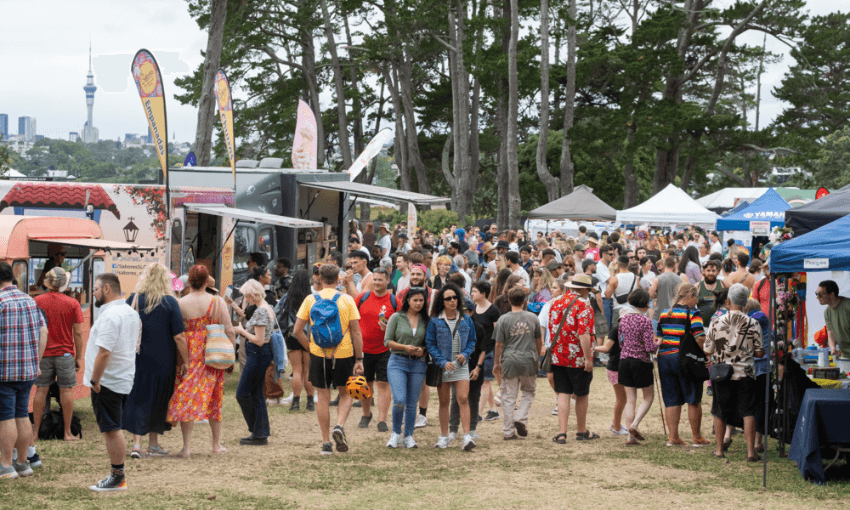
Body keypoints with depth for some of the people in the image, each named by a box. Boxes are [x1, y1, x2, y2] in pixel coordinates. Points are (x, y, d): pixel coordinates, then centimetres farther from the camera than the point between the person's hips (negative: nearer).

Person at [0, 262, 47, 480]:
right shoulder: (30, 301, 10)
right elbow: (43, 332, 12)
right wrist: (37, 363, 16)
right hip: (28, 370, 7)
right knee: (22, 416, 13)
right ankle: (24, 463, 17)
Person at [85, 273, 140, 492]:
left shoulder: (109, 316, -19)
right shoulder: (131, 313, 12)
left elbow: (104, 352, -26)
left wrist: (94, 381, -18)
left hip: (107, 383, -10)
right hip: (124, 380, 10)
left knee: (111, 430, -3)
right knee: (114, 429, 14)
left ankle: (117, 478, 1)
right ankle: (117, 477, 17)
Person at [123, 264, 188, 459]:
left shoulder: (133, 299, 0)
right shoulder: (170, 302, -9)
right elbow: (178, 336, -11)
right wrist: (185, 361, -1)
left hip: (136, 360, 2)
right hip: (162, 361, -2)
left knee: (137, 399, 6)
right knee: (158, 401, 12)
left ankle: (137, 442, -7)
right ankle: (153, 444, 22)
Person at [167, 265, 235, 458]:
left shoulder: (179, 304, -4)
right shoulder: (217, 302, -2)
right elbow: (229, 331, -3)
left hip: (187, 356, -1)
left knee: (186, 399, 3)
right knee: (214, 399, 14)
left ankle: (187, 446, -2)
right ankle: (217, 444, 23)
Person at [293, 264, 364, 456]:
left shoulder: (310, 299, 0)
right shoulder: (347, 300, -4)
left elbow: (297, 331, -3)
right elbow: (356, 332, -7)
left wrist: (310, 347, 10)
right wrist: (359, 360, -3)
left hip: (319, 355, 1)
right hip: (344, 354, -1)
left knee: (323, 398, 10)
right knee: (346, 394, 16)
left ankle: (326, 443, 10)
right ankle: (340, 426, -9)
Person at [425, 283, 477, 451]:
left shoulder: (466, 320, 6)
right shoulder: (435, 321, -1)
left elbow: (472, 340, 13)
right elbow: (430, 344, -3)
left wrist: (466, 354, -7)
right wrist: (443, 362, -13)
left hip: (461, 365, 1)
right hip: (442, 366, -1)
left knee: (463, 399, -12)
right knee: (444, 402, 6)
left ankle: (467, 436, -15)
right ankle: (444, 437, 14)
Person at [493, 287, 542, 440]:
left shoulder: (503, 319, -5)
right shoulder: (533, 318, 2)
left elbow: (499, 344, -3)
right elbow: (539, 341, 12)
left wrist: (496, 363, 9)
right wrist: (537, 356, 28)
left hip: (509, 361, -1)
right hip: (529, 361, 1)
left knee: (509, 397, 4)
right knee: (529, 391, 19)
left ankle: (508, 431, 7)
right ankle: (521, 418, 0)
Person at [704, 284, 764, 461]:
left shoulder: (716, 323, -6)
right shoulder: (753, 324, -6)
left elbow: (707, 351, 1)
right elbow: (759, 353, -2)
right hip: (745, 374, -1)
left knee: (720, 413, 13)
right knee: (748, 412, 4)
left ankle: (719, 449, 21)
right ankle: (751, 451, -1)